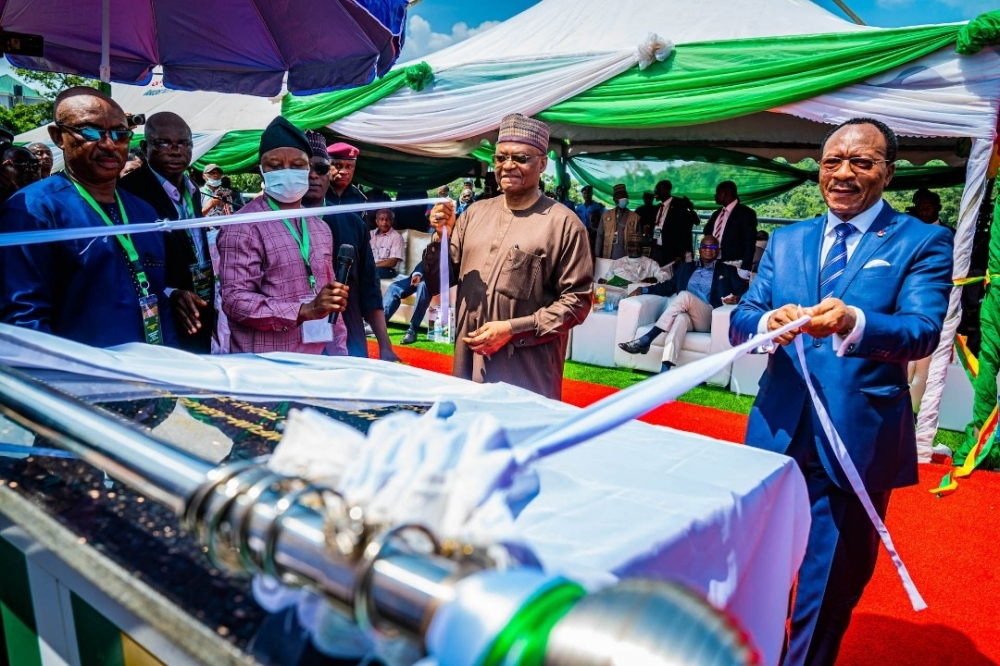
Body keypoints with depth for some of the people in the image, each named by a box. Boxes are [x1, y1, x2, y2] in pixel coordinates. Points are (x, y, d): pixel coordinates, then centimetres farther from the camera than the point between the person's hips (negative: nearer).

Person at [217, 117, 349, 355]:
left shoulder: (320, 228, 12)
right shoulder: (244, 227, -9)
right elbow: (235, 299, -17)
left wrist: (339, 354, 9)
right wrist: (305, 311, -25)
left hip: (316, 362, 6)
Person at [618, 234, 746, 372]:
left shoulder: (727, 270, 18)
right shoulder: (686, 268, 26)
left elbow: (744, 290, 8)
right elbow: (669, 286, 23)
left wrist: (737, 298, -17)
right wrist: (644, 289, 7)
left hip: (708, 320, -2)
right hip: (687, 316, 2)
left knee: (685, 295, -31)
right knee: (680, 318, -38)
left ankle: (645, 340, -38)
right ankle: (665, 371, -54)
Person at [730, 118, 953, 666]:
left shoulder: (922, 242, -1)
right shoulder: (786, 240, 10)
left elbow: (922, 331, -16)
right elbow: (739, 320, 1)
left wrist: (853, 322, -37)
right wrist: (768, 322, -23)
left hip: (856, 441, -3)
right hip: (777, 433, 4)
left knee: (832, 584, 9)